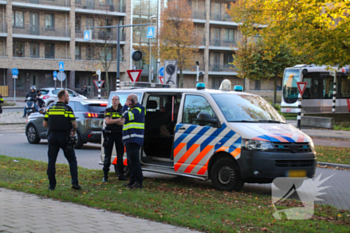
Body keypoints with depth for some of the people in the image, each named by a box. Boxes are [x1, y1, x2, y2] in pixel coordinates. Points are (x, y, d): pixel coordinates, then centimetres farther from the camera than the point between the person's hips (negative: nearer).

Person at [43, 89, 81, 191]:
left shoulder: (50, 109, 8)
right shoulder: (67, 109, -5)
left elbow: (45, 124, 8)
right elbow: (74, 124, -10)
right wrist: (74, 130, 11)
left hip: (52, 136, 3)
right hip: (64, 137, -3)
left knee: (51, 161, 8)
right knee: (72, 160, 6)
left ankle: (52, 185, 7)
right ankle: (75, 182, -2)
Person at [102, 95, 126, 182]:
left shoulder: (122, 110, 8)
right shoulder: (108, 110, 7)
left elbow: (123, 122, -5)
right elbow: (107, 121, -9)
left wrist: (112, 120, -11)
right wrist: (118, 120, -6)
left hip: (119, 134, 1)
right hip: (109, 134, -1)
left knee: (120, 155, 5)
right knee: (107, 156, -1)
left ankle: (121, 174, 14)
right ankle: (105, 175, 3)